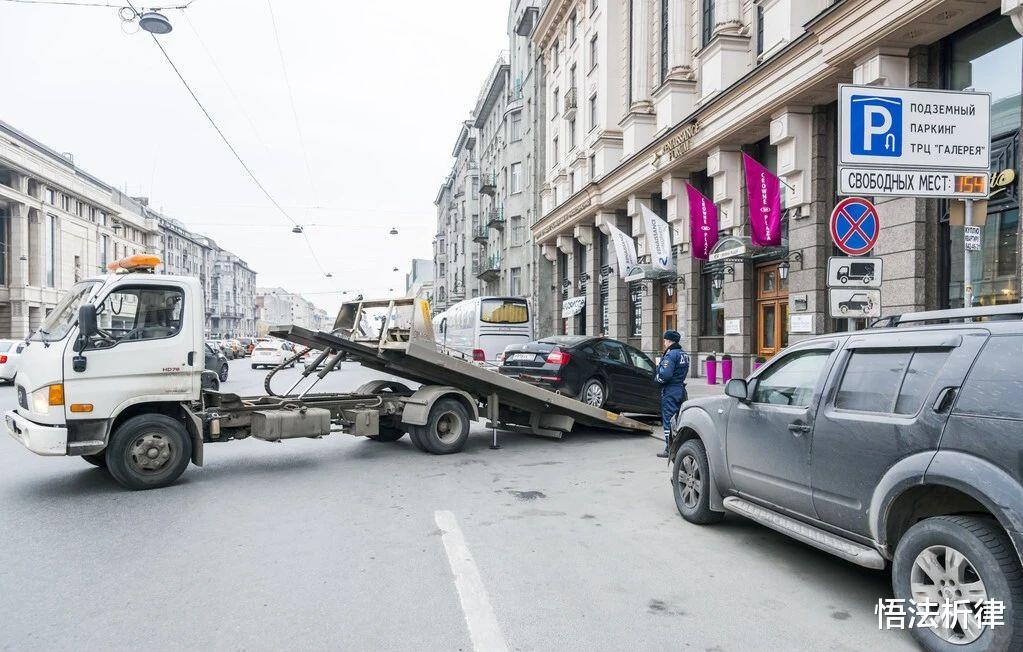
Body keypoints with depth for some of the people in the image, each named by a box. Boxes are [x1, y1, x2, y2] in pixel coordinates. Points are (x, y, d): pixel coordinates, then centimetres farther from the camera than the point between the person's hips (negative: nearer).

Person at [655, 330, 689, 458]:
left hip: (670, 391, -9)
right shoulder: (684, 354, 13)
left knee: (668, 420, -4)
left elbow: (665, 374, -27)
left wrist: (658, 379, -7)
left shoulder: (670, 355, -17)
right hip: (681, 389, 9)